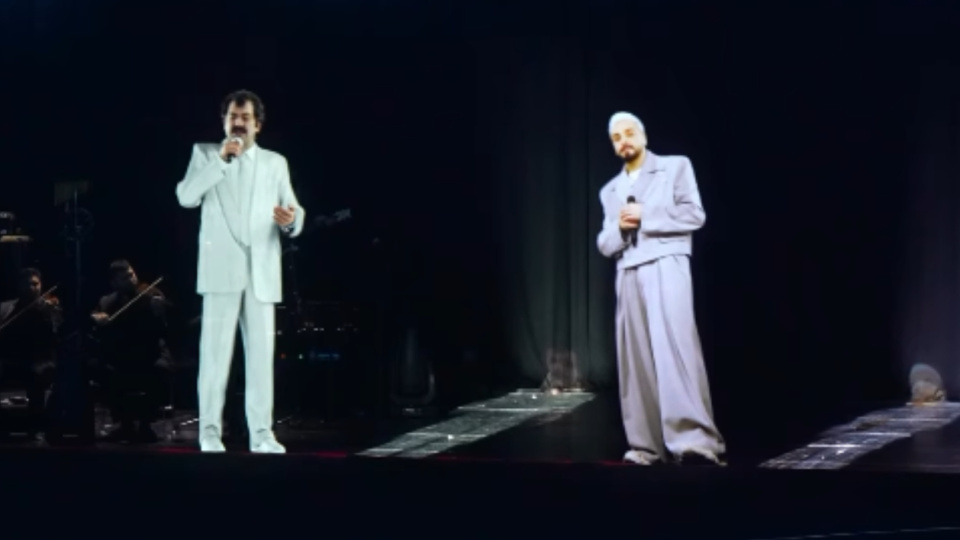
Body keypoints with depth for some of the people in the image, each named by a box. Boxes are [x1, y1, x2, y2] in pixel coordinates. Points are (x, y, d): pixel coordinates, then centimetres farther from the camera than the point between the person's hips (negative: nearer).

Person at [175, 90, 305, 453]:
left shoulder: (275, 163, 17)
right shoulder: (205, 154, 10)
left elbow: (294, 212, 7)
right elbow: (186, 196, -7)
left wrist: (291, 220, -17)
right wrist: (220, 159, -13)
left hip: (263, 273, 2)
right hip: (222, 270, -2)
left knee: (261, 354, -1)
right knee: (216, 352, -5)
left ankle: (262, 434, 1)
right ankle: (210, 431, -1)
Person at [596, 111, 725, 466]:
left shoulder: (675, 166, 9)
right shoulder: (610, 190, 23)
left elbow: (694, 214, -2)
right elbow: (604, 244, 18)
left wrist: (645, 216, -7)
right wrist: (620, 228, -3)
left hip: (665, 266, -5)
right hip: (629, 275, 5)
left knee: (674, 347, -20)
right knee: (636, 357, 0)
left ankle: (694, 439, -29)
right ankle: (647, 444, 4)